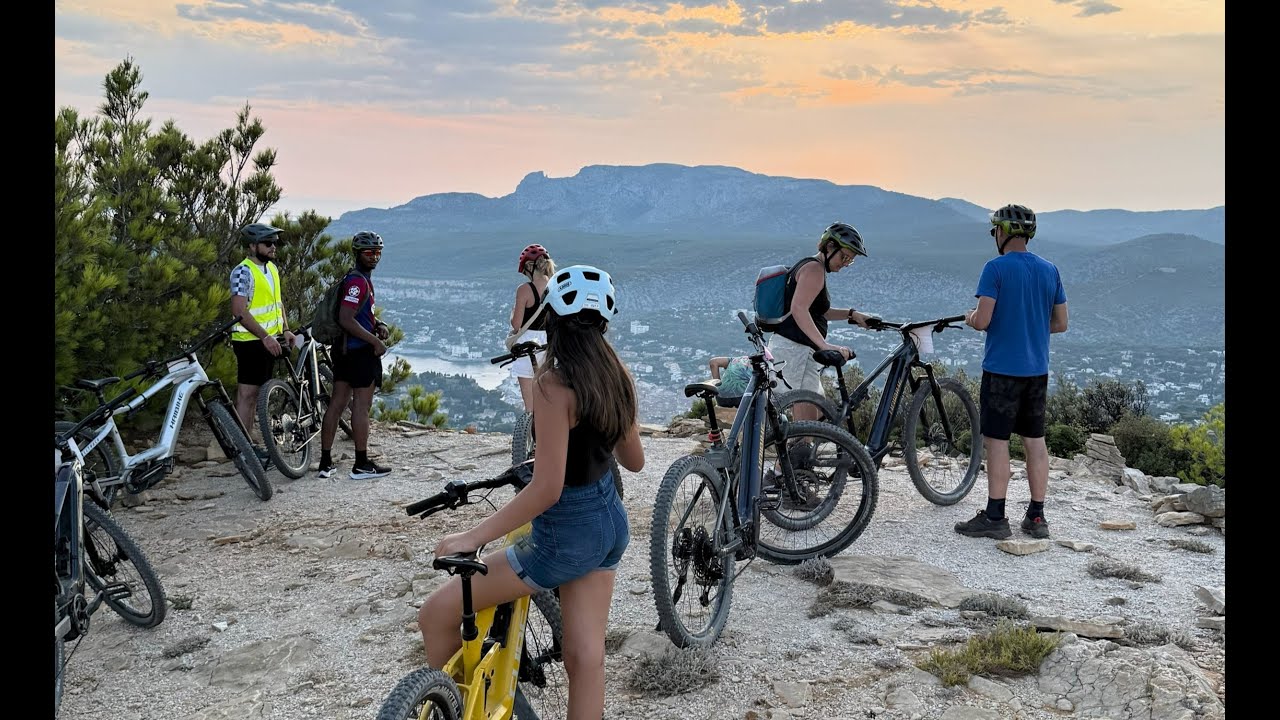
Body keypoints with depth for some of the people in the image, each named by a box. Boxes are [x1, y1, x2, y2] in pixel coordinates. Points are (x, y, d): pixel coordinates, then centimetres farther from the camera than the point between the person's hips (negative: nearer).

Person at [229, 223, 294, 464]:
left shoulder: (272, 268, 13)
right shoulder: (243, 272, -15)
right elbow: (239, 311, -23)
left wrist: (285, 330, 12)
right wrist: (265, 337, -27)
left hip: (269, 341, 9)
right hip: (251, 341, -9)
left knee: (256, 393, 13)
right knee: (247, 394, -5)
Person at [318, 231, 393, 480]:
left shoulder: (360, 278, 17)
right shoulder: (358, 281, -16)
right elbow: (346, 319, -25)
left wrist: (378, 323, 13)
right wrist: (375, 341, -20)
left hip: (345, 349, 10)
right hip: (361, 350, -10)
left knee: (337, 402, 9)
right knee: (362, 405, -4)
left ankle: (326, 462, 14)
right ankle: (362, 464, 1)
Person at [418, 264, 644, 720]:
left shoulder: (552, 384, -22)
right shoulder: (616, 374, 0)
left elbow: (547, 489, -27)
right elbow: (634, 461, 11)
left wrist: (472, 538, -22)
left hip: (565, 533, -8)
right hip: (611, 523, 8)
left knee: (437, 615, 4)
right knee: (585, 657, 13)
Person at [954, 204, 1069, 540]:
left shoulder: (996, 268, -11)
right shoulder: (1050, 270, 8)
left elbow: (983, 320, -16)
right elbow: (1061, 323, 11)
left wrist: (969, 318, 5)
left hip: (1002, 369, -6)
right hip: (1038, 370, 6)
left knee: (996, 440, -1)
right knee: (1035, 440, 10)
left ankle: (994, 518, 1)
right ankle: (1036, 517, 15)